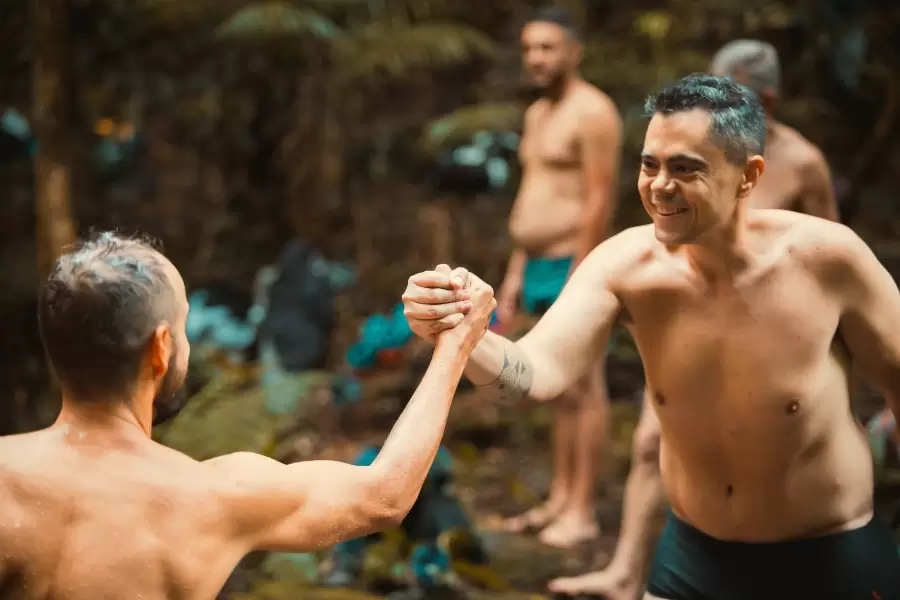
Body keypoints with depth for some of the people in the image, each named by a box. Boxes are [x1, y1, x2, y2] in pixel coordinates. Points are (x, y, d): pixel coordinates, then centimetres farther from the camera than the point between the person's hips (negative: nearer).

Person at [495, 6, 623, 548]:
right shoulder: (538, 114, 16)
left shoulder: (593, 112, -14)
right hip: (541, 269, 9)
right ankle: (559, 500, 20)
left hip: (575, 269, -9)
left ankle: (582, 512, 1)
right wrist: (516, 273, 18)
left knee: (584, 389, -4)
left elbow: (601, 202, -19)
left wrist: (577, 280, -21)